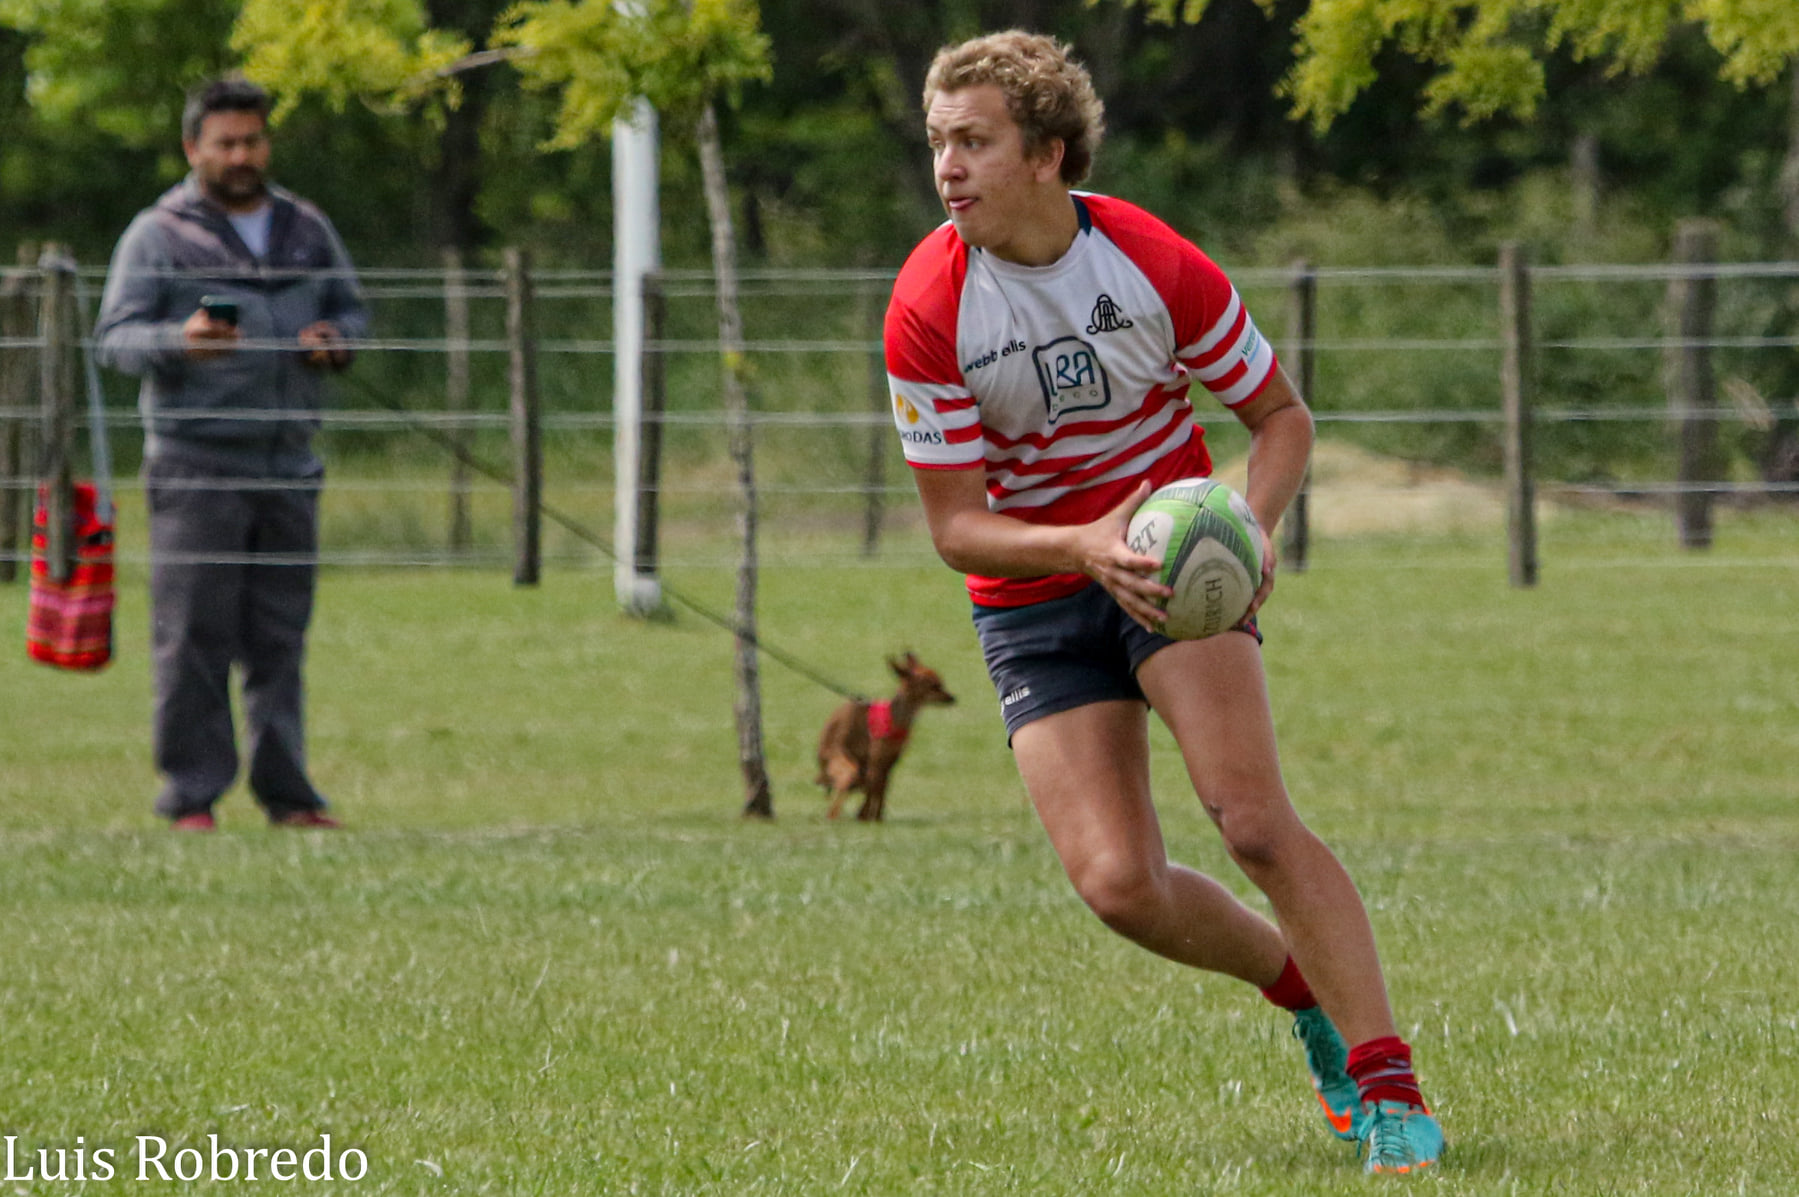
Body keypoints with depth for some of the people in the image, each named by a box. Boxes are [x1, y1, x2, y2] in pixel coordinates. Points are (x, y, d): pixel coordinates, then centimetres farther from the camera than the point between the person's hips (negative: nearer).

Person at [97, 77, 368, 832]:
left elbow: (352, 310, 25)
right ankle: (191, 794, -4)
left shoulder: (306, 230, 17)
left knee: (280, 639, 7)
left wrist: (335, 339, 1)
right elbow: (115, 337, -3)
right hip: (194, 465, -4)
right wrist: (179, 341, -23)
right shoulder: (158, 234, 2)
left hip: (288, 465, 4)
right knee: (193, 636, -7)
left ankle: (285, 790, 12)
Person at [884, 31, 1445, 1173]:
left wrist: (1250, 522, -21)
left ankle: (1388, 1087, -14)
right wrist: (1083, 547, -30)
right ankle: (1298, 985, 17)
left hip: (1177, 562, -1)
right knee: (1119, 885, -12)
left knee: (1253, 818, -21)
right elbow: (955, 525, -12)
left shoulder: (1158, 264, -15)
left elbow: (1281, 414, 0)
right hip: (1033, 596, 1)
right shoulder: (928, 309, -16)